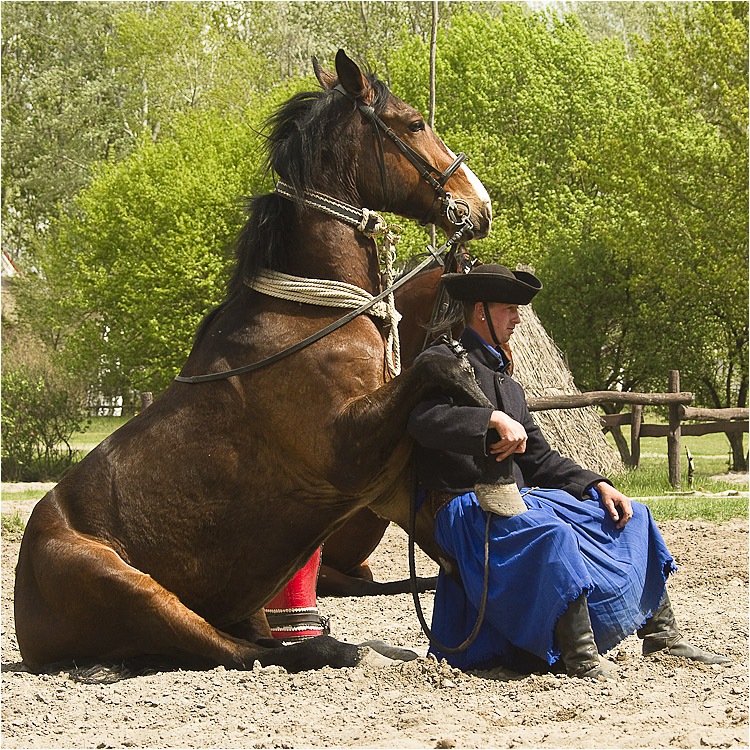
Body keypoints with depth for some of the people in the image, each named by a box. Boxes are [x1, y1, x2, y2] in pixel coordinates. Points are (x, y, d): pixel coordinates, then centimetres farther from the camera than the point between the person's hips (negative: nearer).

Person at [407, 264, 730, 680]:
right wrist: (494, 420, -31)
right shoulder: (442, 360, -3)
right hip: (468, 506, -9)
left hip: (521, 497, 9)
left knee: (631, 517, 6)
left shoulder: (507, 383, 26)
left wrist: (597, 485, 7)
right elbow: (423, 418, -23)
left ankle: (660, 634, 9)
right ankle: (579, 654, -36)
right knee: (554, 534, -38)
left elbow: (539, 457, 21)